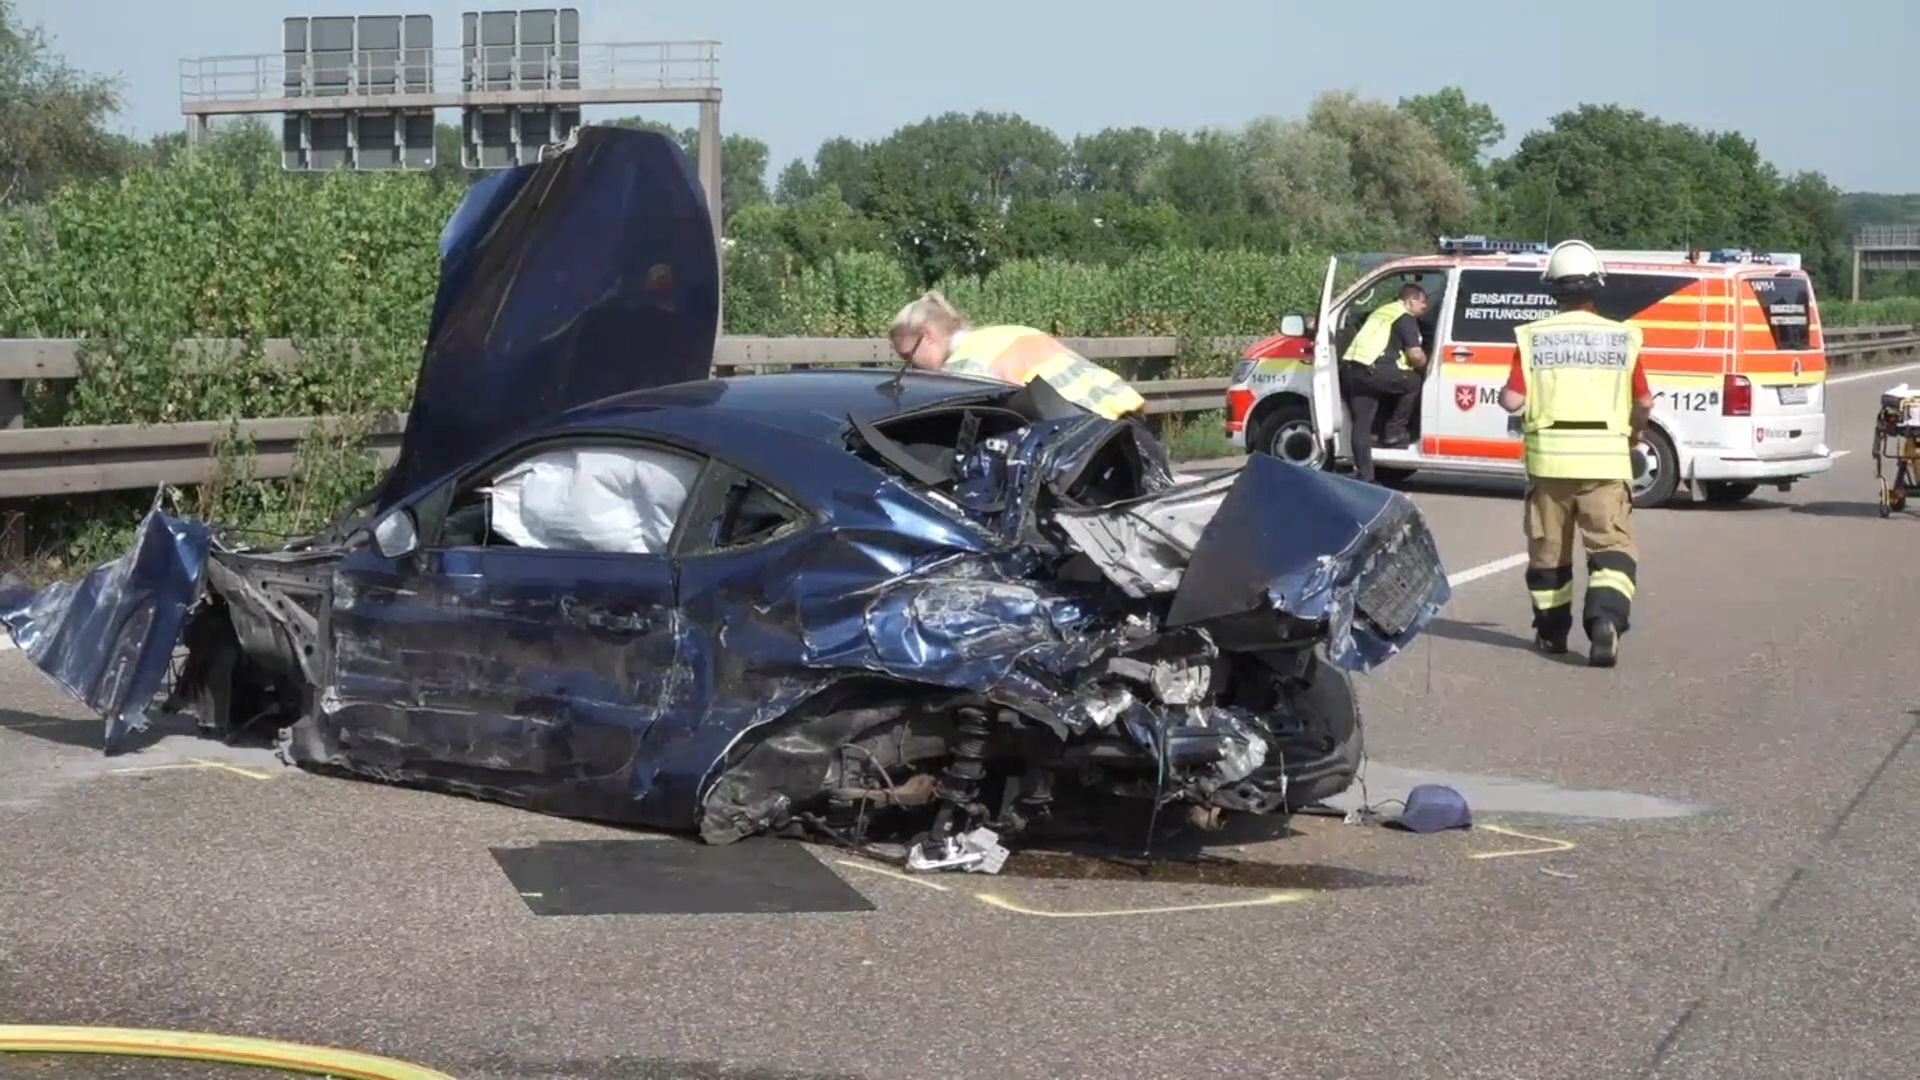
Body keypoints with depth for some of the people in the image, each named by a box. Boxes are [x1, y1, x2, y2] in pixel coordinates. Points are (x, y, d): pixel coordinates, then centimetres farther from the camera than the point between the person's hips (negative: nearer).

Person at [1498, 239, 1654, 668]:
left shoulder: (1533, 338, 0)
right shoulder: (1621, 337, 2)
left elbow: (1512, 400, -5)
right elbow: (1644, 402, 6)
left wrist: (1503, 395, 18)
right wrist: (1636, 431, 27)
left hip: (1549, 456, 1)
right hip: (1606, 459, -1)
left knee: (1548, 548, 14)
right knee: (1611, 545, -1)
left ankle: (1552, 630, 24)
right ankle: (1605, 617, -23)